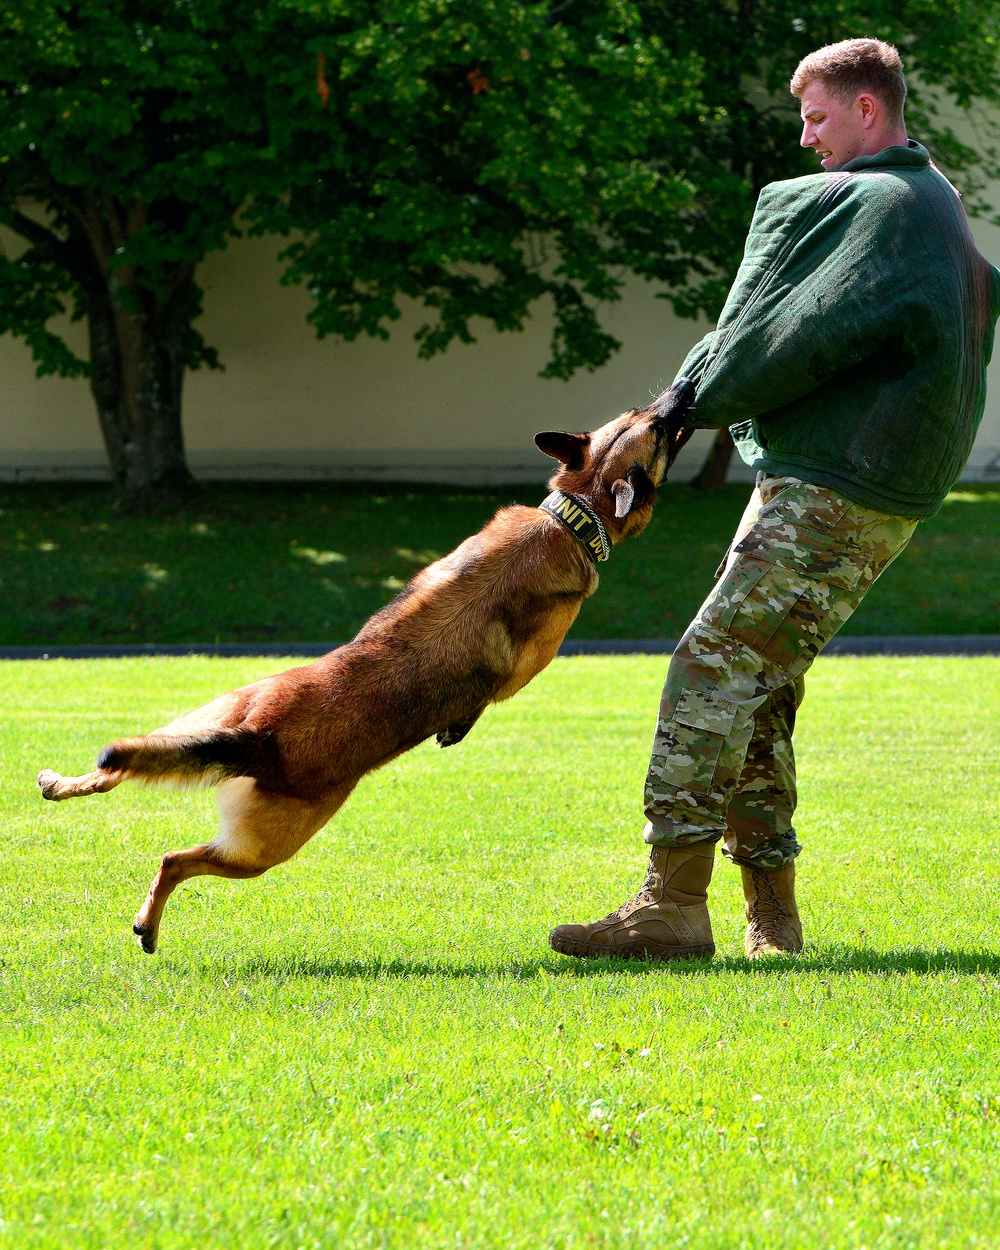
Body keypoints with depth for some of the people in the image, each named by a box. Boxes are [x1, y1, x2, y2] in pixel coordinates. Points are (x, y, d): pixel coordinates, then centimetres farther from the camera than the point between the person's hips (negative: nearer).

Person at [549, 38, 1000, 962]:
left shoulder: (889, 204, -12)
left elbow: (815, 330, -18)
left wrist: (706, 396, -5)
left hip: (834, 494, -10)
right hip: (841, 488, 10)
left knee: (715, 663, -15)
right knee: (760, 693, 10)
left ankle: (675, 901, -19)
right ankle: (772, 913, 12)